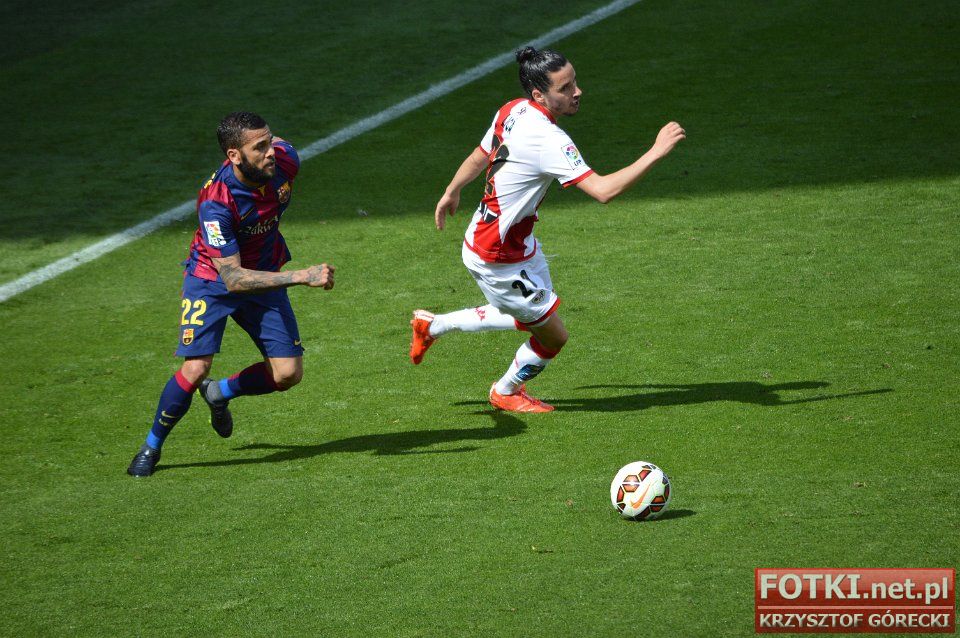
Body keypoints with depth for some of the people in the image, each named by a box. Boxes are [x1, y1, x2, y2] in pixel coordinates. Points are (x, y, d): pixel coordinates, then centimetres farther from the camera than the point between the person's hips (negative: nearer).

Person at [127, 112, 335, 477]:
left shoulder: (285, 159, -20)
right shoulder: (215, 202, -34)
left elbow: (275, 141, 8)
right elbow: (232, 278, -36)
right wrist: (301, 277, -42)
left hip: (265, 275, 5)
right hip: (212, 280, -5)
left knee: (288, 374, -4)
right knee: (195, 369, -19)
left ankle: (220, 393, 26)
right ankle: (152, 445, 6)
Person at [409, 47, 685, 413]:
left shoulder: (513, 110, -4)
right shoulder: (548, 140, -32)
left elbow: (479, 156, 14)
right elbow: (603, 191, -39)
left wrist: (452, 193, 31)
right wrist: (656, 153, -37)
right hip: (497, 259, -10)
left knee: (529, 318, 27)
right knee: (553, 337, 8)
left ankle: (432, 325, 36)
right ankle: (506, 393, 35)